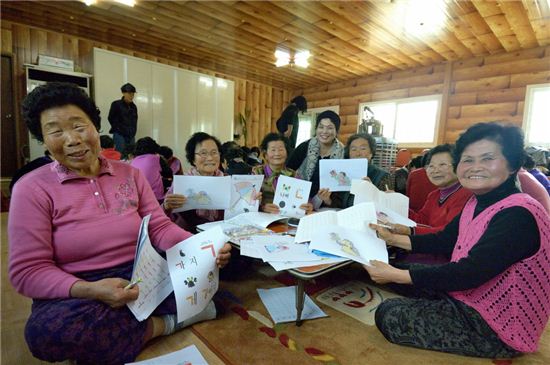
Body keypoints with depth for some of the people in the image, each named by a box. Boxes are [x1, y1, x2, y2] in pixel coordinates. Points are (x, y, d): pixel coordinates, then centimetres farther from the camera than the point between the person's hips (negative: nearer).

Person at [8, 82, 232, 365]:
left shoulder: (130, 174, 3)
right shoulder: (32, 188, -6)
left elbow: (159, 227, -1)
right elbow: (28, 271, -10)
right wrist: (90, 290, -28)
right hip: (76, 292, -1)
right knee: (45, 329, -35)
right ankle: (168, 322, -15)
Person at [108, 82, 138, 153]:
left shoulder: (133, 107, 13)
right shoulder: (116, 104, -1)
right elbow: (111, 118, -1)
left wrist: (133, 131, 9)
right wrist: (118, 129, -4)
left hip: (131, 136, 5)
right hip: (120, 135, -5)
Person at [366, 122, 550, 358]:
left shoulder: (518, 216, -27)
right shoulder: (478, 203, 1)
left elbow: (467, 274, -33)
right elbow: (444, 241, 10)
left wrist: (395, 275, -29)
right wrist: (392, 239, 5)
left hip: (497, 330, -8)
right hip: (469, 298, 8)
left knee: (389, 314, -11)